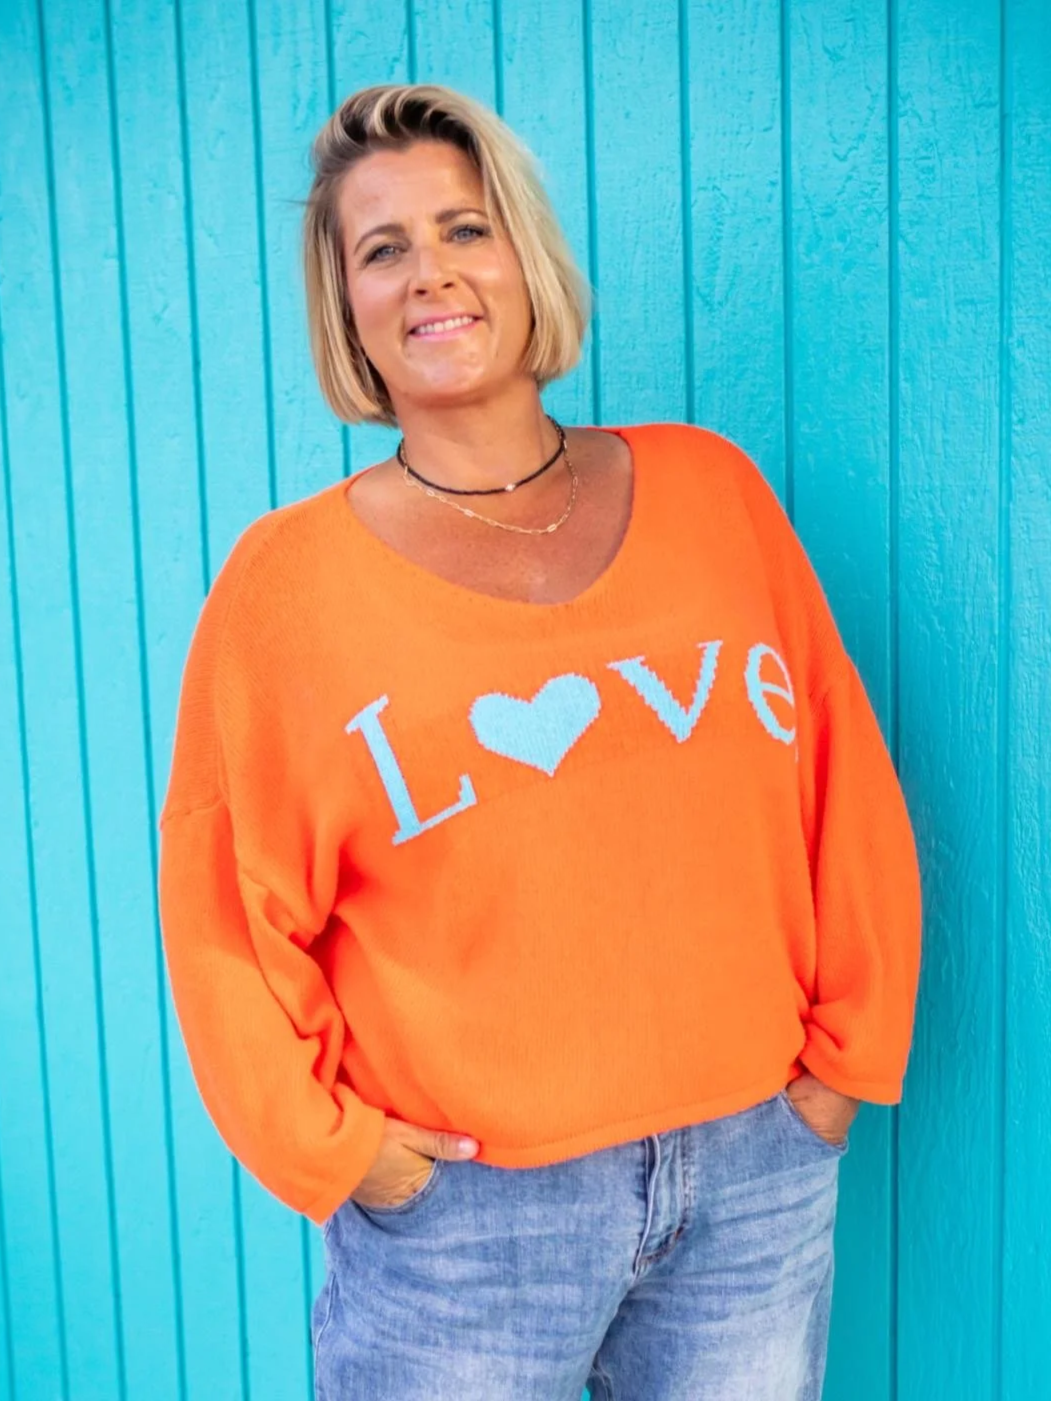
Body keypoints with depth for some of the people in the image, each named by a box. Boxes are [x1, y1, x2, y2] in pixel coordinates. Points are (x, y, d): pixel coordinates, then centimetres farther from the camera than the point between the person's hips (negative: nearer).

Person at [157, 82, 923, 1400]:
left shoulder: (709, 488, 1)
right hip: (459, 1211, -2)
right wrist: (327, 1145, -5)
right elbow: (230, 912, -1)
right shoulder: (286, 578, -5)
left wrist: (849, 1048, 5)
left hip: (761, 1170, 3)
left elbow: (844, 792, 6)